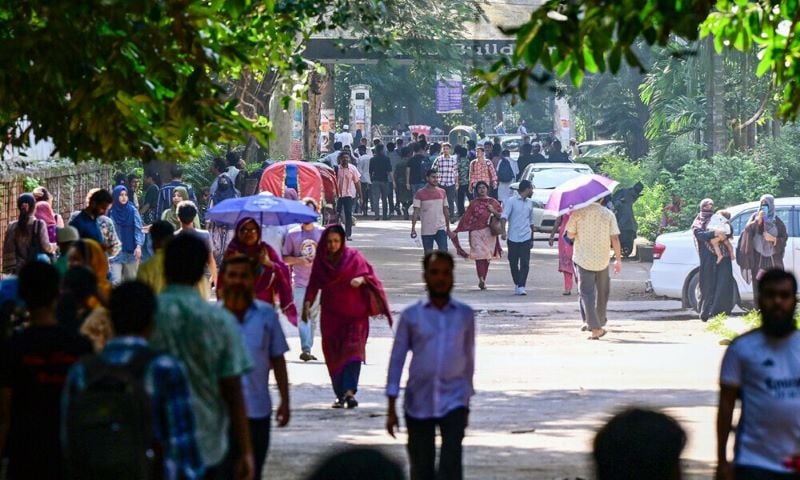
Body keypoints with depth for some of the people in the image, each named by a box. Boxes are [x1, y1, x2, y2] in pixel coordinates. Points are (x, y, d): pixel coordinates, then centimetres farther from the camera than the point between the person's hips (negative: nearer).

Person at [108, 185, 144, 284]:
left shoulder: (133, 211, 0)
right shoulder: (111, 212, 0)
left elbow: (139, 229, -3)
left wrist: (139, 246, -15)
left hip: (131, 251, 1)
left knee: (131, 279, 7)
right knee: (116, 281, -12)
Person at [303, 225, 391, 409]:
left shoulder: (354, 256, -2)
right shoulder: (320, 260, 5)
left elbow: (370, 275, 0)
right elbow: (314, 284, 10)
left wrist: (362, 279, -22)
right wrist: (307, 304, -1)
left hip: (355, 313, -3)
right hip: (331, 315, 3)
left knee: (353, 351, -17)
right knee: (333, 355, 2)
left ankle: (349, 392, -26)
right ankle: (341, 394, 10)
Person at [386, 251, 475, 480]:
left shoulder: (465, 315, 6)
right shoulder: (411, 315, 2)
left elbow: (468, 358, 14)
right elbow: (397, 360, 3)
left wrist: (467, 402, 16)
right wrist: (391, 408, -2)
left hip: (453, 401, -1)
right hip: (418, 403, 1)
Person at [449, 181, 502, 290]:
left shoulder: (493, 202, 10)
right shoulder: (473, 203, 6)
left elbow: (501, 216, 10)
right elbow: (466, 218, 3)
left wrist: (494, 211, -10)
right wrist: (456, 231, -1)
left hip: (490, 233, 2)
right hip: (476, 232, -2)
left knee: (487, 257, 4)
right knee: (479, 255, -13)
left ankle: (483, 280, 11)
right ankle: (481, 279, -24)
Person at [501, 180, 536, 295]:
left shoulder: (530, 203, 14)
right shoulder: (511, 201, -2)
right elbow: (504, 216, -11)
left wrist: (532, 239, 22)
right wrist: (503, 231, -25)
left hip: (525, 238, 3)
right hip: (513, 237, -3)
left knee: (525, 263, -9)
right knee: (513, 263, 4)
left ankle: (521, 287, -13)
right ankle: (517, 285, 19)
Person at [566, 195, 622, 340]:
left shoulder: (578, 213, -6)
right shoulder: (608, 214, -4)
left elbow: (570, 235, -4)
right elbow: (615, 238, -6)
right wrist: (618, 259, 1)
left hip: (583, 260, -1)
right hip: (602, 261, 1)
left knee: (587, 294, -1)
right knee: (602, 293, 19)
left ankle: (595, 328, -13)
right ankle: (600, 324, 30)